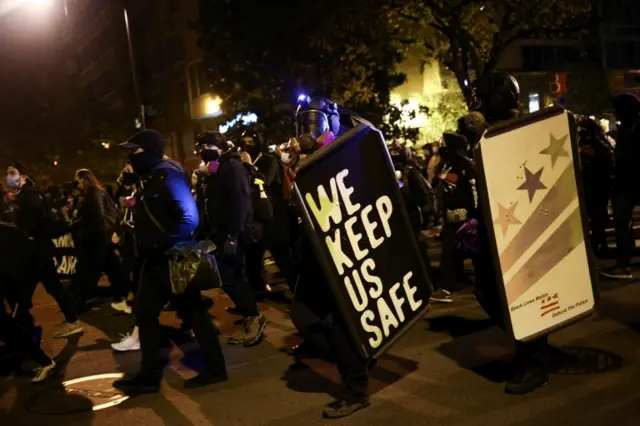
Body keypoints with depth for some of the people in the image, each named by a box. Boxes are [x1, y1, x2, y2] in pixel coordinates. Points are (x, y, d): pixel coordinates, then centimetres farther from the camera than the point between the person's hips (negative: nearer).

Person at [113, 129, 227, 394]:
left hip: (173, 259, -10)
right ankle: (149, 375, 21)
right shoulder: (149, 179, 14)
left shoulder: (167, 176, -16)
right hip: (157, 259, 10)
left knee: (193, 312, 0)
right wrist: (145, 248, 7)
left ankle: (216, 369, 13)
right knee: (145, 313, 12)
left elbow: (189, 218, -26)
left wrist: (164, 245, -23)